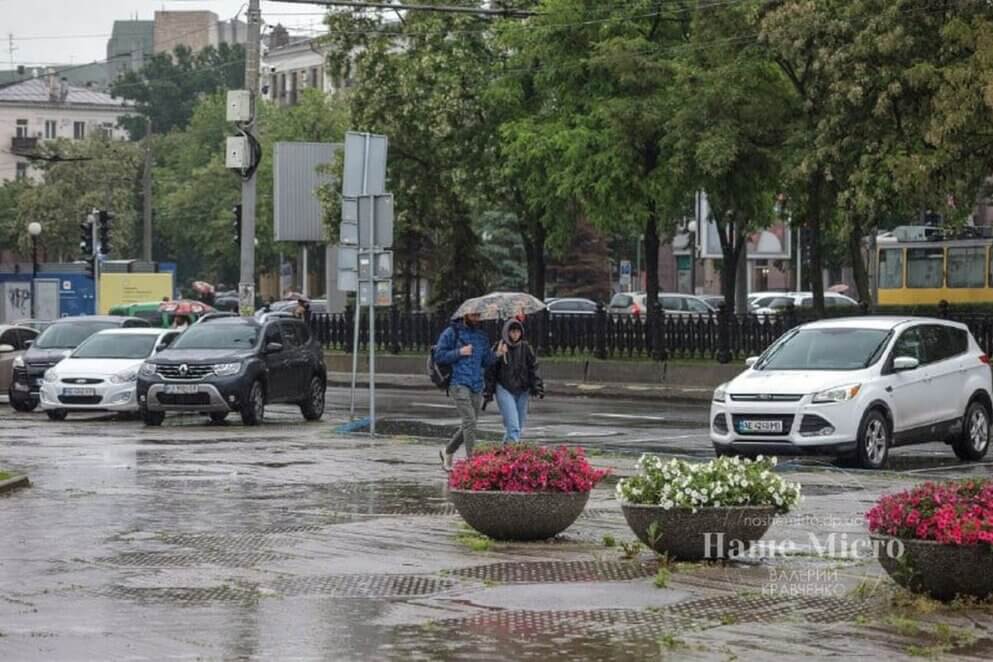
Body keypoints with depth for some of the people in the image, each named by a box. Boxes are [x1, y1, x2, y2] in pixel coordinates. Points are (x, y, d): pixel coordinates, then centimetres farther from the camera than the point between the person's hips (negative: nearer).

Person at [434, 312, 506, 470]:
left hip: (477, 387, 6)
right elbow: (439, 356, -4)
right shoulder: (451, 333, -1)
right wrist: (459, 352, -15)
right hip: (459, 384, -6)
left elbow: (485, 362, 15)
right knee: (469, 421, -16)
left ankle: (448, 452, 30)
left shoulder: (482, 336, 16)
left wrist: (497, 354, -3)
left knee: (468, 426, 10)